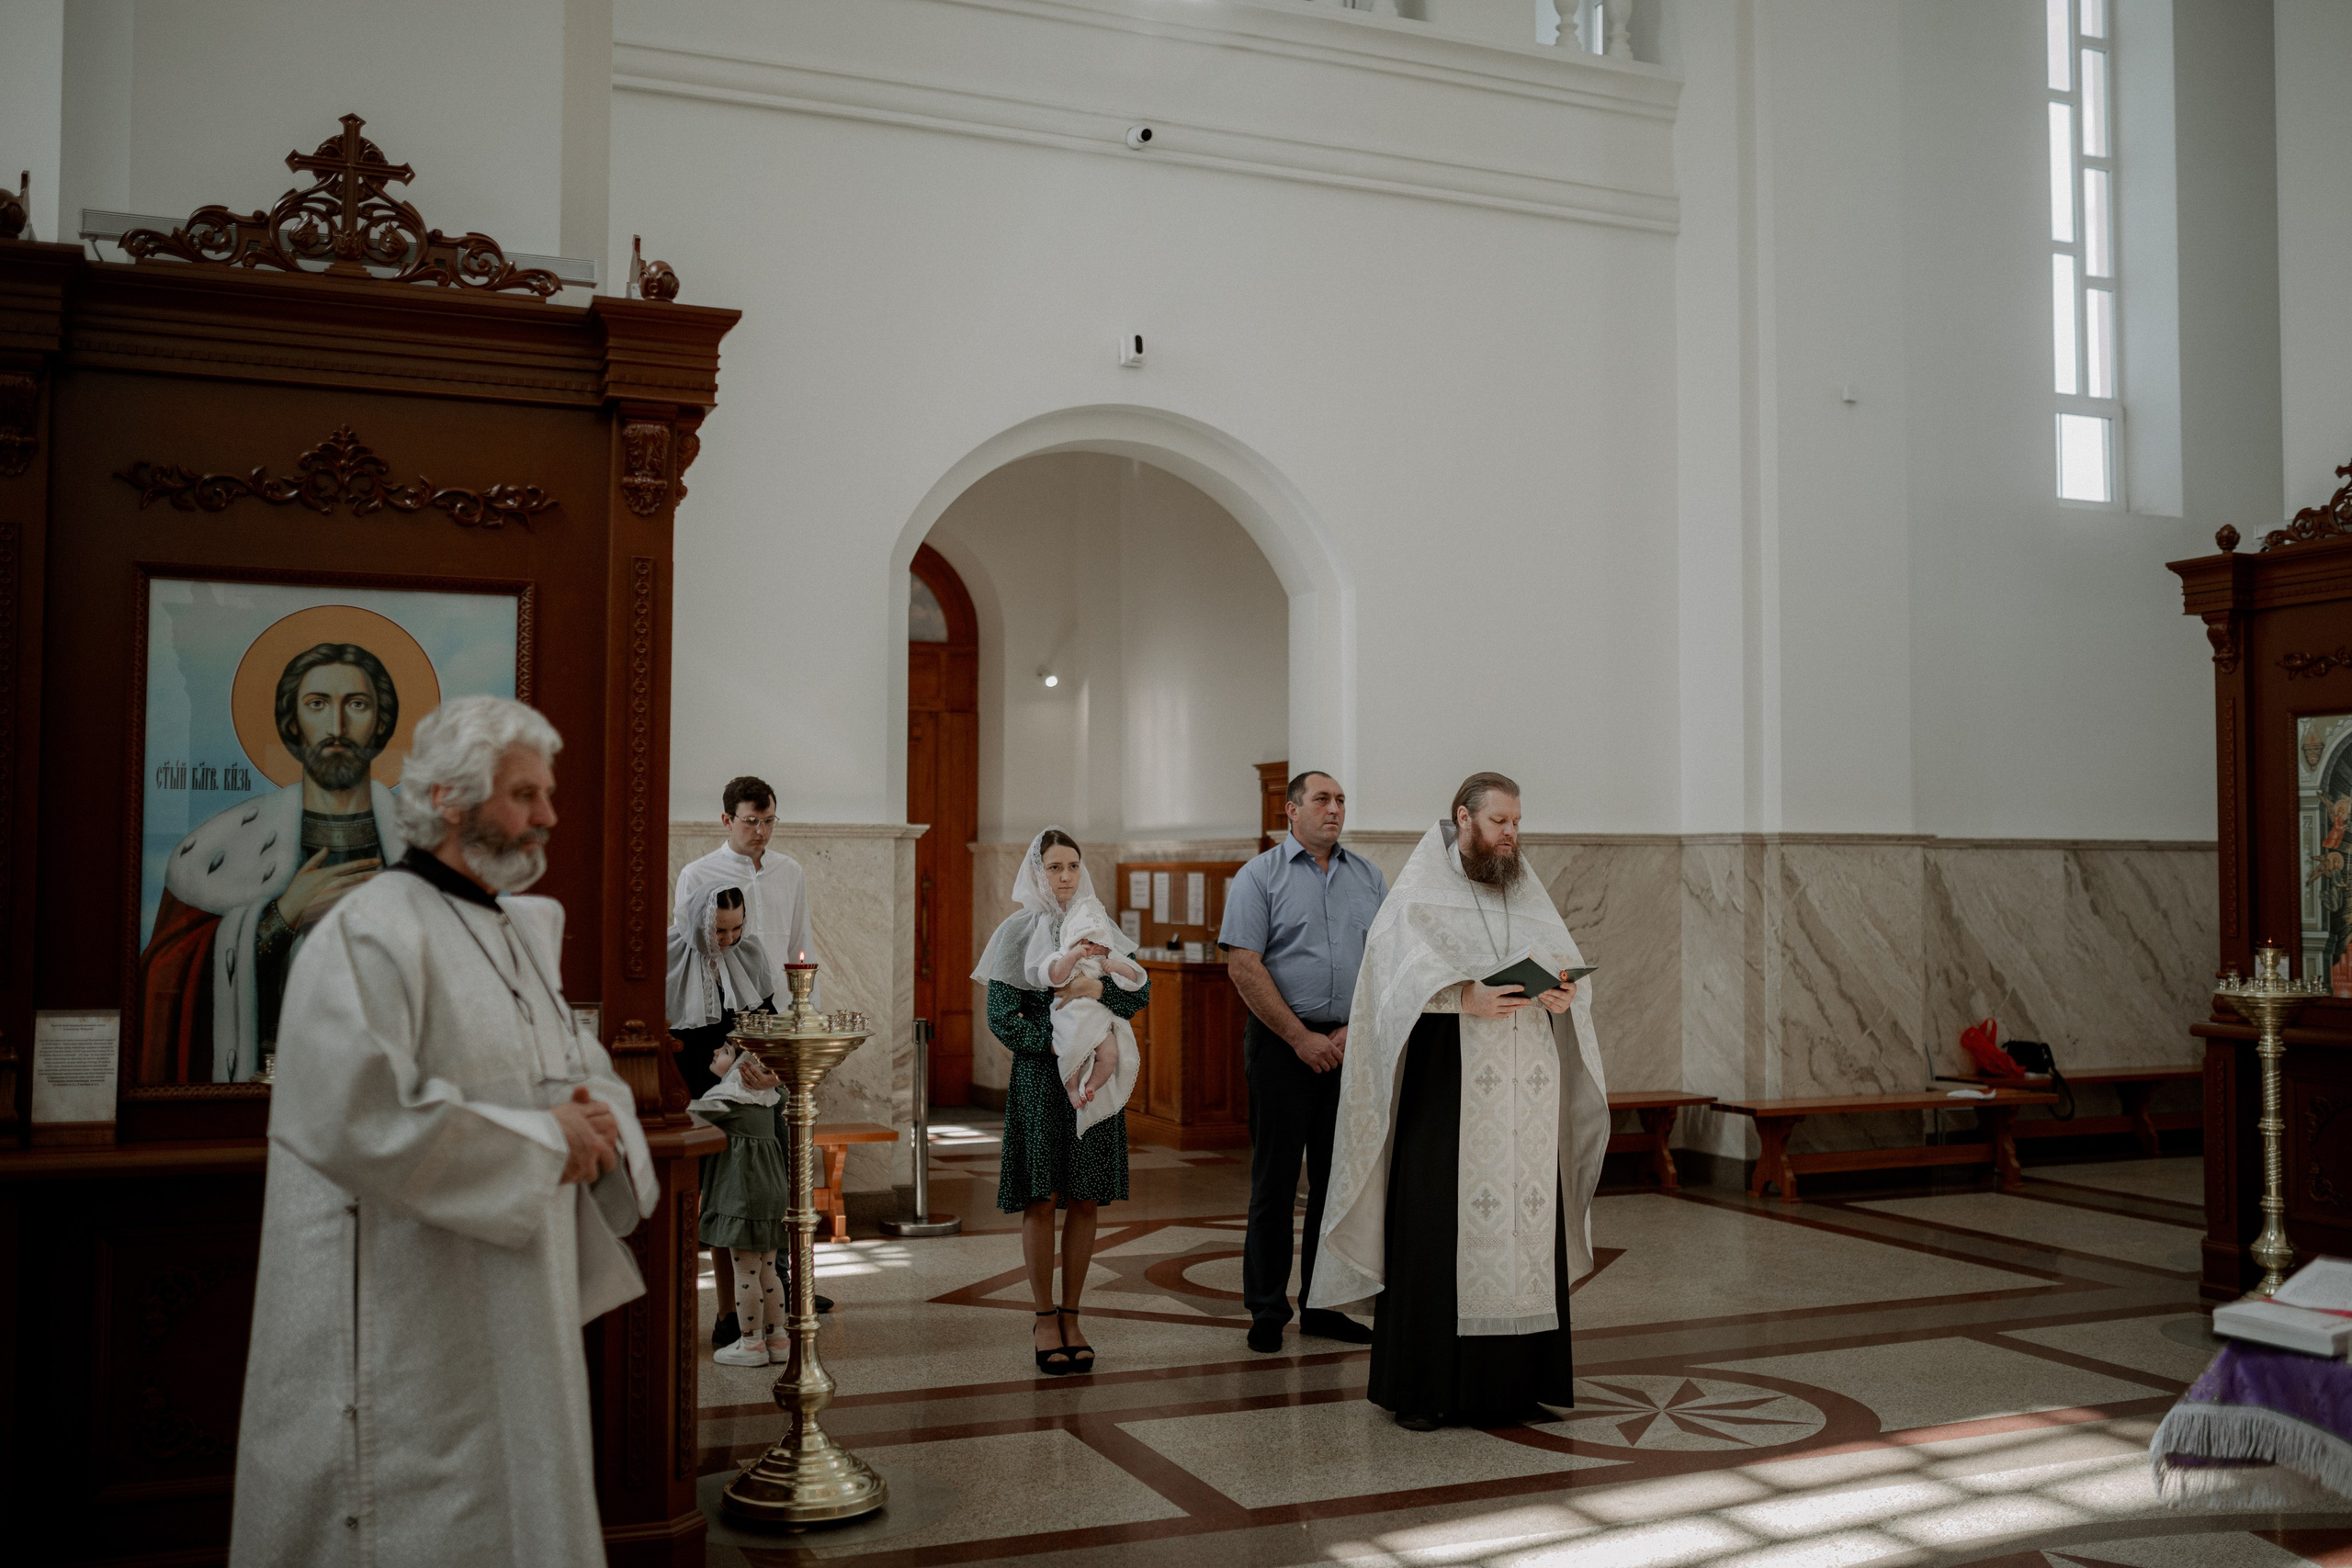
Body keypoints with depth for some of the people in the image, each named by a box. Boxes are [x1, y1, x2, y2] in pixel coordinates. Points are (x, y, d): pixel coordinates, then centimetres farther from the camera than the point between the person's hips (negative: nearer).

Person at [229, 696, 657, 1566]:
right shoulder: (372, 933, -14)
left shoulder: (526, 935, 15)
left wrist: (599, 1120, -5)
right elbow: (357, 1116, -26)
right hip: (407, 1339, -9)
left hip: (514, 1320, 9)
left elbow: (591, 1073, 20)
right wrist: (541, 1141, -19)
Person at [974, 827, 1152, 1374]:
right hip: (1039, 1077, -3)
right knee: (1041, 1198, -3)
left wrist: (1098, 990, -17)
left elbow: (1142, 990, 0)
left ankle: (1070, 1315, 13)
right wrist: (1054, 1044, -13)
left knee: (1085, 1199, 4)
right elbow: (1001, 1016, -4)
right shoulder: (1018, 931, 1)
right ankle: (1044, 1317, 10)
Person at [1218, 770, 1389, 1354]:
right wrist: (1301, 1037, -12)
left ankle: (1324, 1306, 17)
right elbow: (1244, 966, -9)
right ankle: (1266, 1310, 9)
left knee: (1339, 1176, 7)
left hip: (1351, 1045, 4)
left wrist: (1354, 1029, -6)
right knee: (1275, 1178, 0)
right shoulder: (1259, 877, -1)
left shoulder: (1370, 879, 12)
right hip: (1282, 1044, -4)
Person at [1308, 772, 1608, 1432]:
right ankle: (1422, 1387, 2)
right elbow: (1402, 967, -12)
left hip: (1524, 1090, 5)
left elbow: (1567, 962, 12)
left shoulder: (1528, 894, 18)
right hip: (1448, 1080, -5)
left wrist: (1566, 995, -11)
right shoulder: (1420, 893, 2)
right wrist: (1466, 998, -26)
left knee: (1525, 1224, 3)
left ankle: (1515, 1379, 12)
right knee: (1436, 1226, -5)